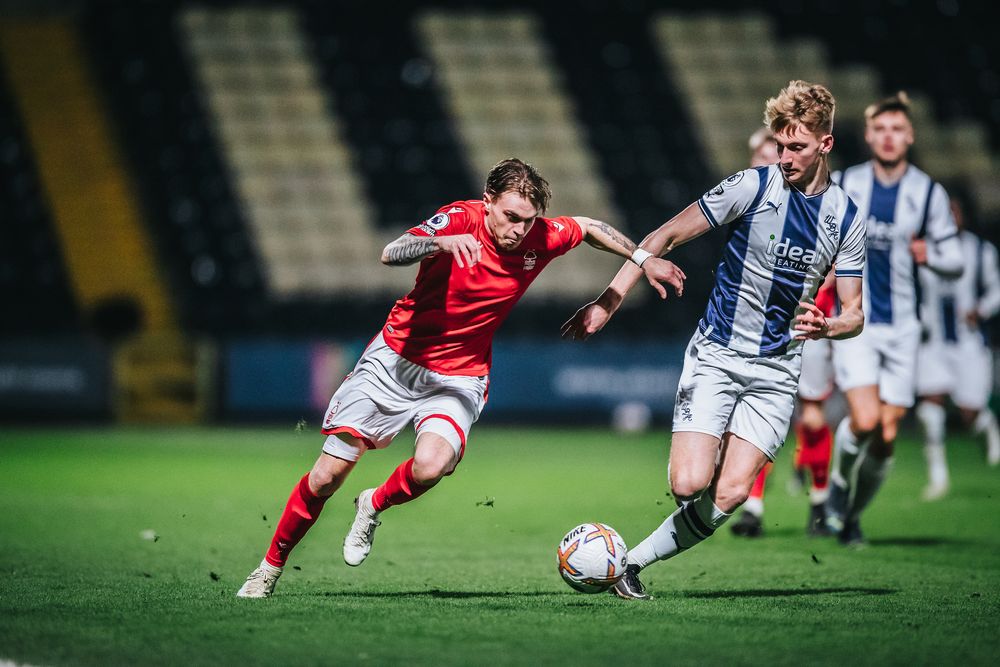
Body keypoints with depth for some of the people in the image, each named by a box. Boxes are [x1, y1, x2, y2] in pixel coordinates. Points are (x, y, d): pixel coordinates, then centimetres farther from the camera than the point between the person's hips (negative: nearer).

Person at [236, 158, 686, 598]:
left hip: (459, 378, 2)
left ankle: (374, 505, 4)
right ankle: (271, 567, 20)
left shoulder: (541, 238, -9)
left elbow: (589, 228, 13)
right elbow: (391, 254, -35)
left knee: (430, 468, -29)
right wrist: (442, 243, -52)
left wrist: (643, 259, 14)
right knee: (328, 474, -2)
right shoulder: (460, 220, -19)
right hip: (396, 359, -2)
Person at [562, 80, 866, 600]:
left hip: (776, 371, 2)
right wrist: (608, 302, -10)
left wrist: (827, 327, -18)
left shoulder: (847, 218, 1)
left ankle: (634, 561, 4)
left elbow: (853, 314, 6)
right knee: (689, 483, -21)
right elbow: (665, 236, -3)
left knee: (729, 494, -12)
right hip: (716, 356, -2)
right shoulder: (754, 186, -9)